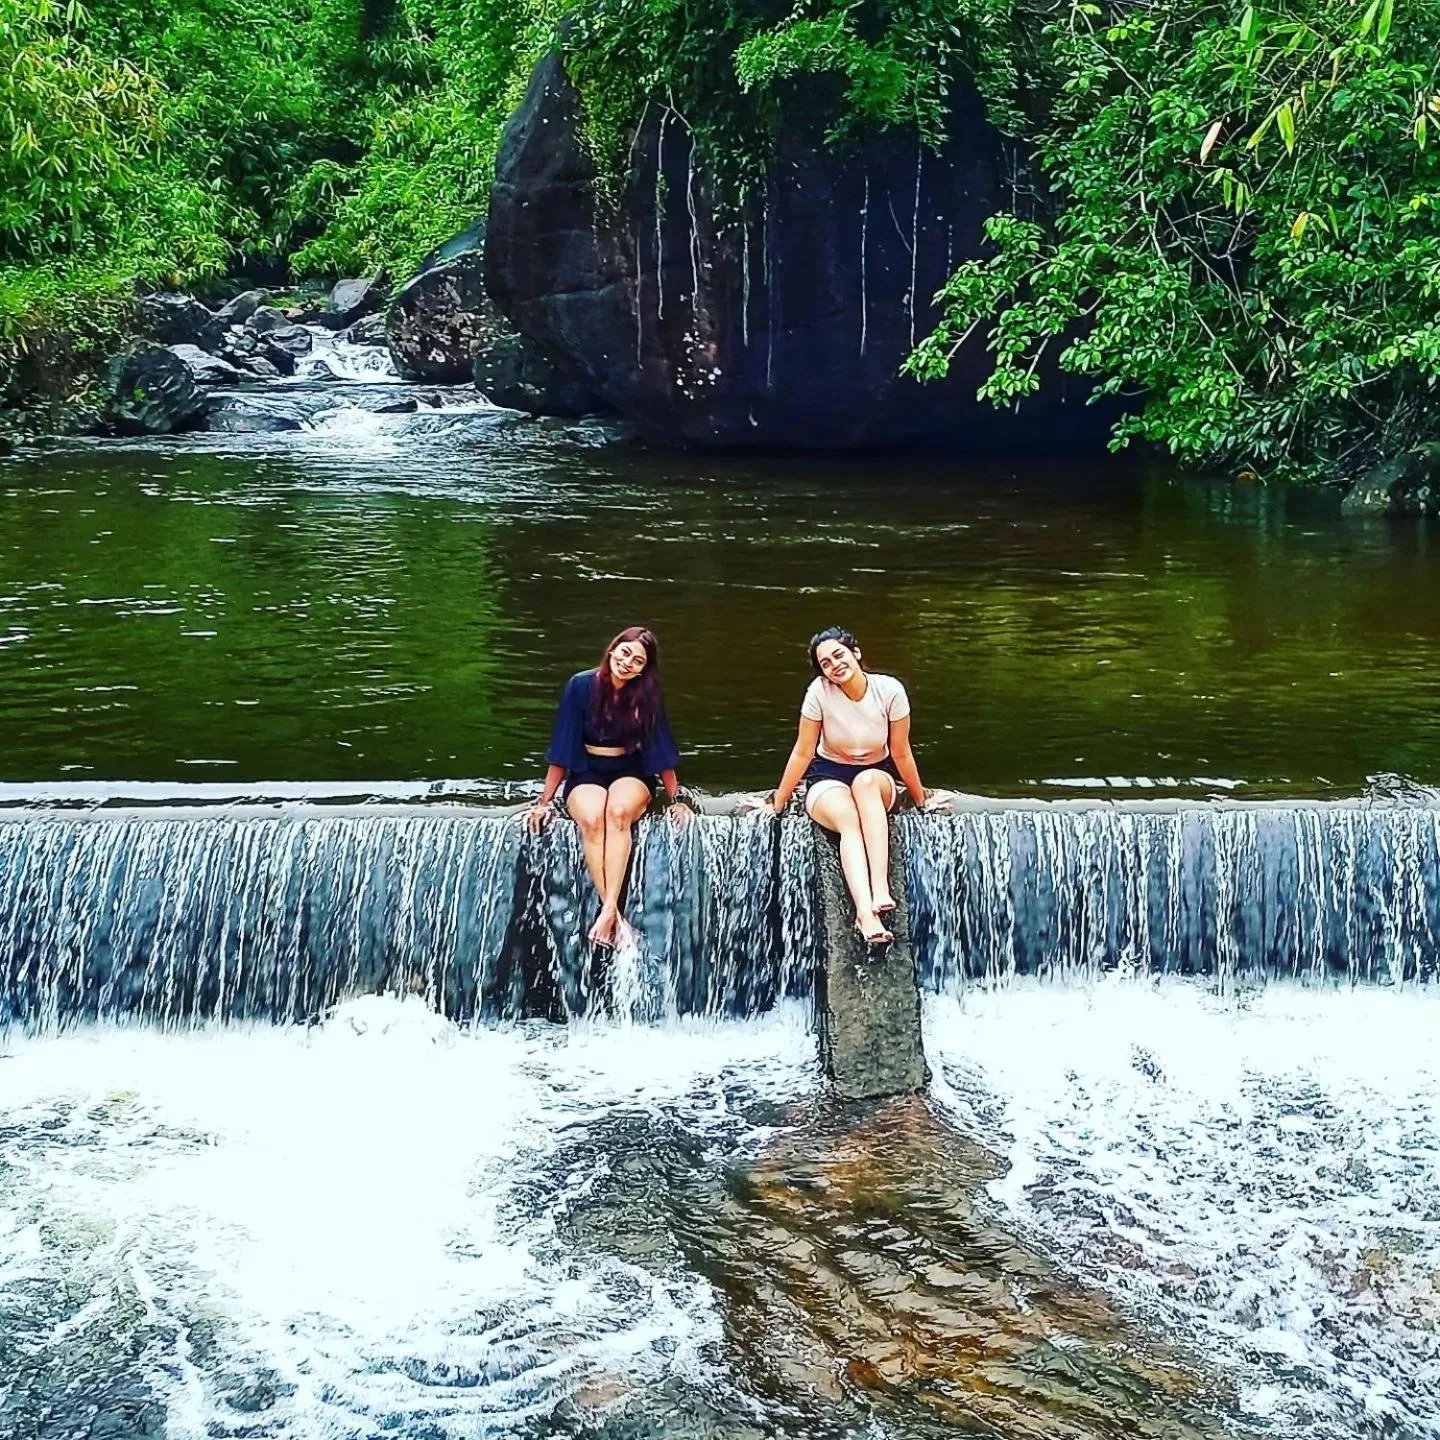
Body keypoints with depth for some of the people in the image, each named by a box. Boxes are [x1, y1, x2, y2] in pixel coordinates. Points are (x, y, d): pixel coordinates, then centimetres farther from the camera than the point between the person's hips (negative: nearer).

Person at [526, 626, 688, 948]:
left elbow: (660, 747, 4)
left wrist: (676, 798, 2)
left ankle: (609, 910, -41)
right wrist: (544, 801, -3)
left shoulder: (647, 695, -4)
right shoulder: (581, 685, -8)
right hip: (586, 774, -1)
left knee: (618, 812, -36)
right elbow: (561, 748, -4)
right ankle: (614, 915, -37)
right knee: (591, 819, -35)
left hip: (630, 773, 1)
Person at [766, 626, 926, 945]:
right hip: (828, 778, -1)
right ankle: (866, 913, -56)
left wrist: (921, 802, 6)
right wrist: (778, 805, -2)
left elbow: (901, 754, -3)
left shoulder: (890, 690, -15)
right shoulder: (819, 691, -16)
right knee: (849, 821, -35)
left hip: (878, 778, 1)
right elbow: (802, 753, -7)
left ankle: (881, 891, -49)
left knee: (866, 780, -37)